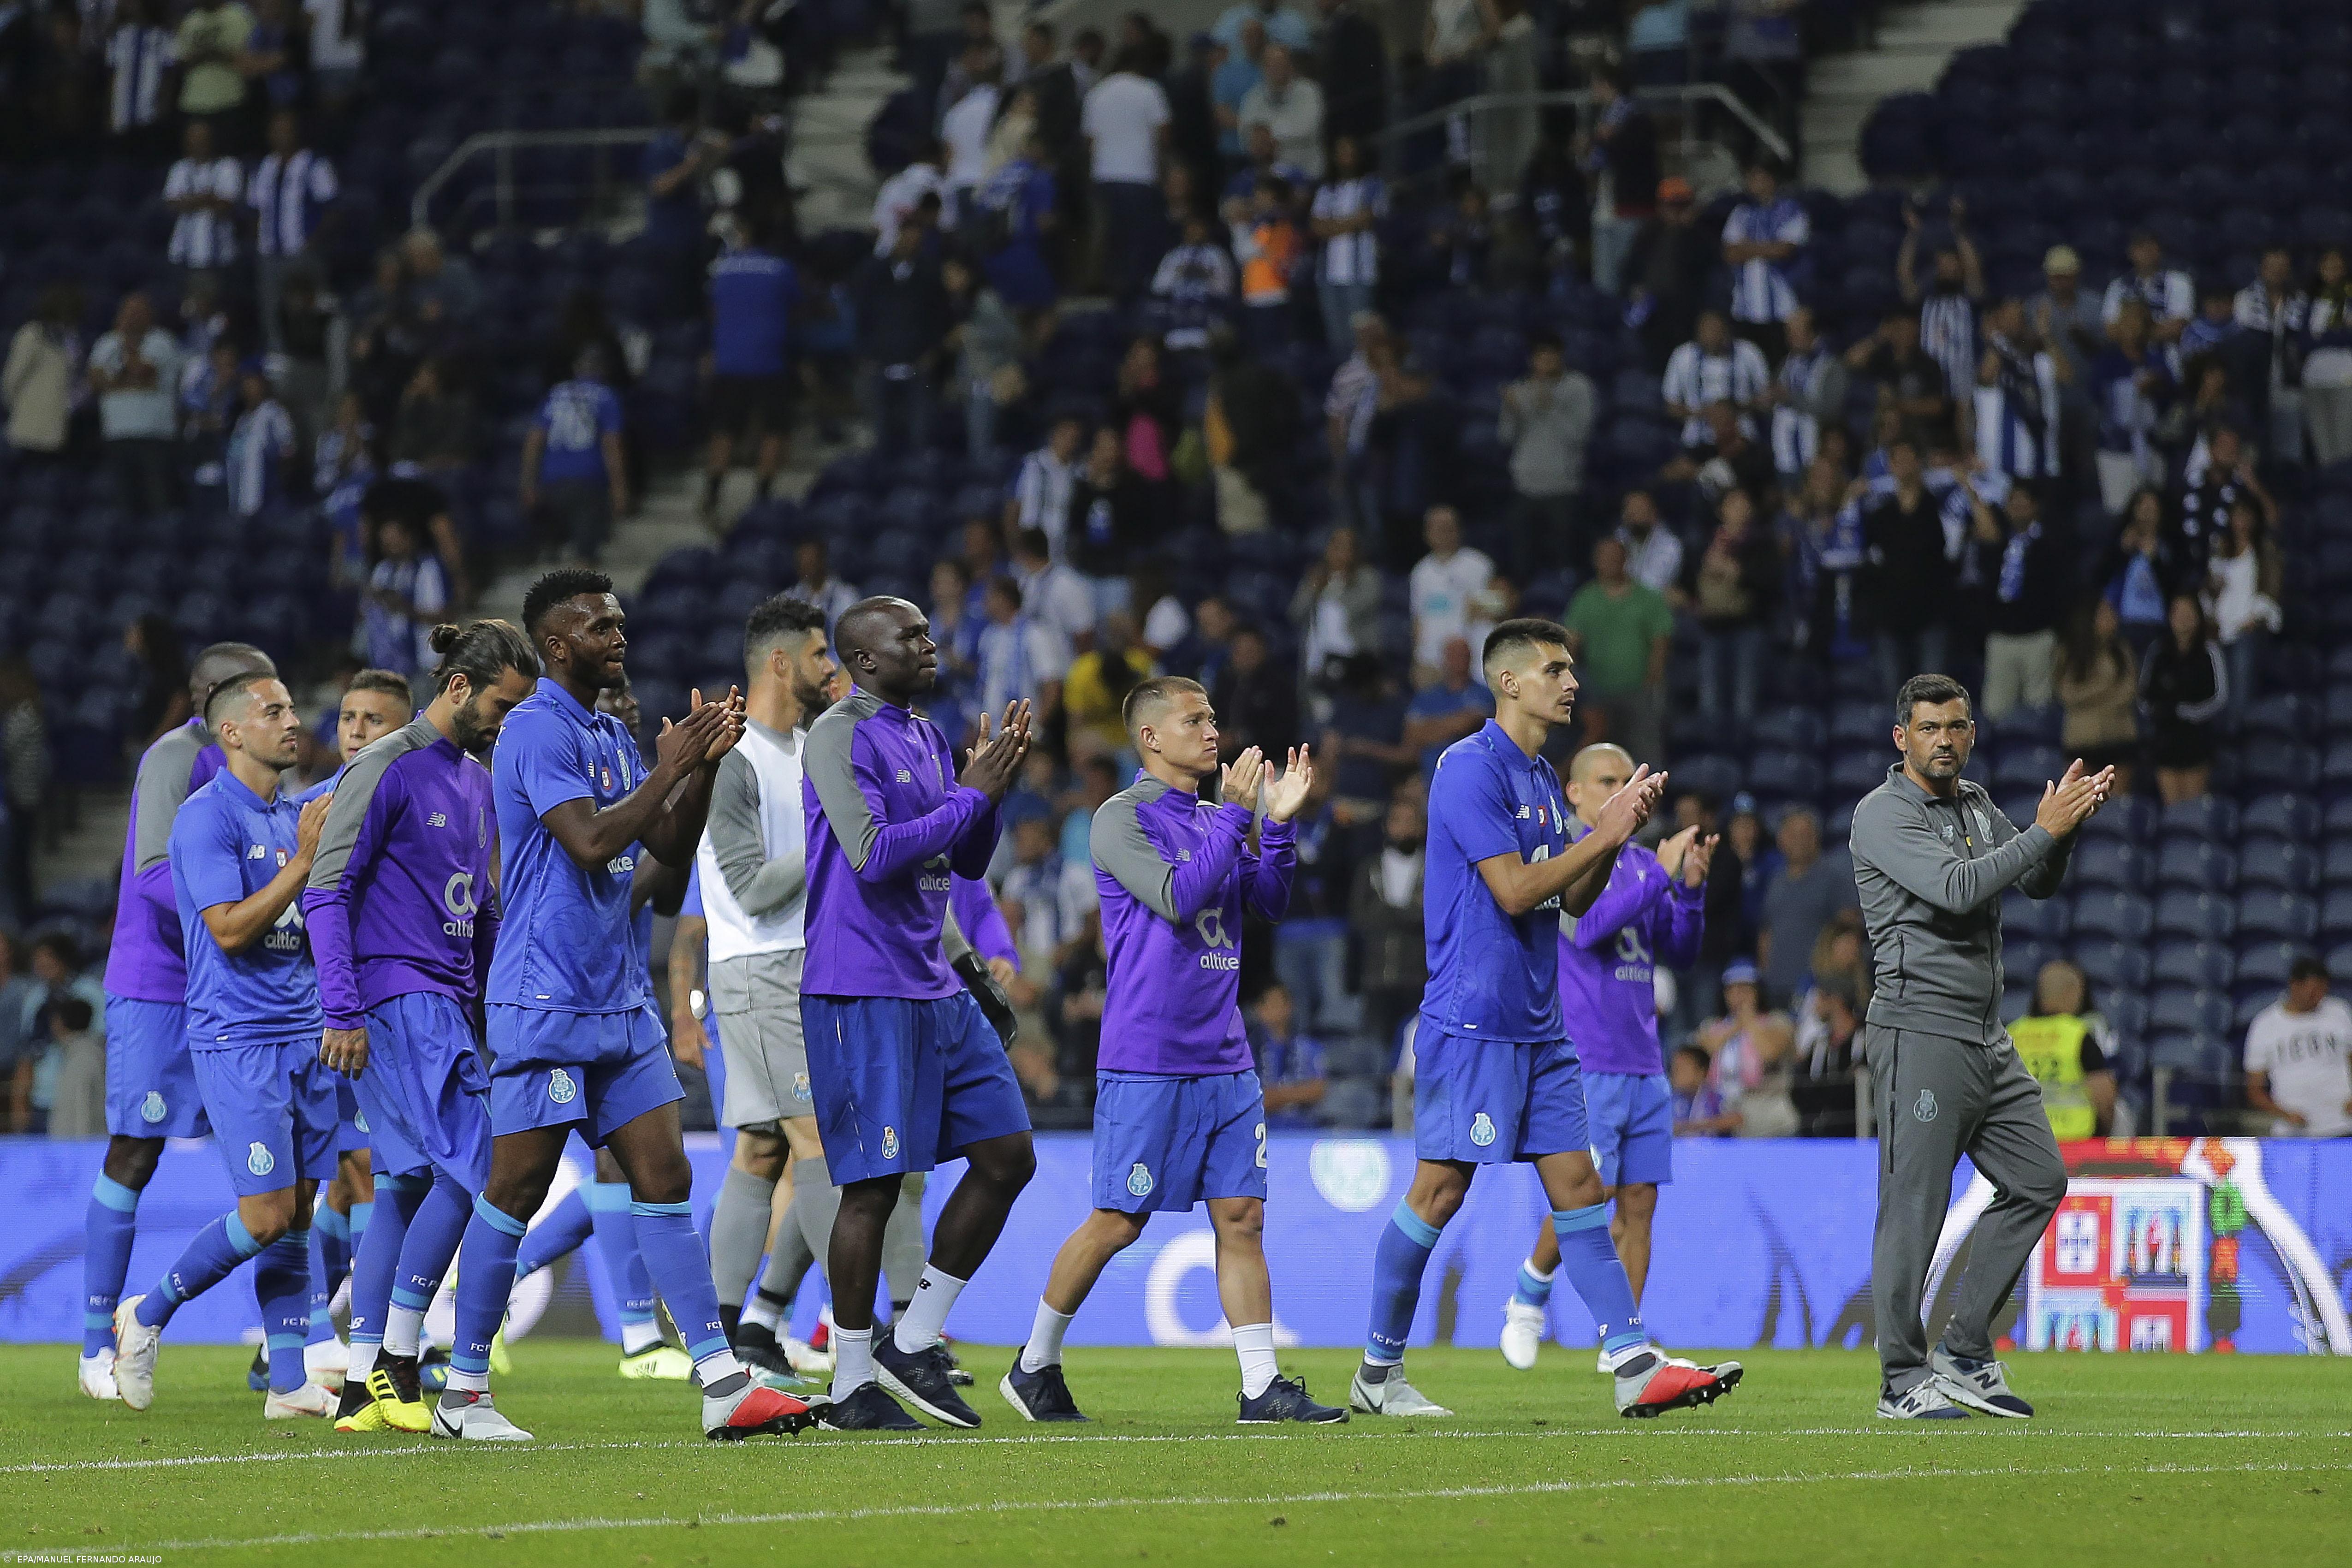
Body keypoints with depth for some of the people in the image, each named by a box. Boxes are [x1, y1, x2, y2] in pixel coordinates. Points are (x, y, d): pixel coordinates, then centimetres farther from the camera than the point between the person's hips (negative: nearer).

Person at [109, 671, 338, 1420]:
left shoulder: (296, 816, 14)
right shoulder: (206, 818, -10)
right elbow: (230, 929, -18)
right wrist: (304, 861, -18)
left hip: (304, 1034, 7)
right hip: (236, 1040, -7)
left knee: (298, 1213, 4)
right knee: (267, 1212, -11)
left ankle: (289, 1382, 7)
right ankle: (146, 1316, 6)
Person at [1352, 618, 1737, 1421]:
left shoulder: (1542, 779, 17)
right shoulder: (1471, 768, -12)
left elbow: (1573, 900, 18)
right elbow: (1514, 890, -18)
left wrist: (1617, 828, 4)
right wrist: (1605, 834, -13)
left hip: (1539, 1025, 9)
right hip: (1473, 1019, -9)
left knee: (1577, 1187, 4)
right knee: (1441, 1189, -6)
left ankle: (1637, 1367, 0)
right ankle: (1378, 1374, 4)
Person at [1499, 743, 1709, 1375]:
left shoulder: (1643, 862, 15)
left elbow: (1680, 953, 14)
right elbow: (1587, 927, -21)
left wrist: (1692, 886, -2)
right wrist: (1662, 874, -21)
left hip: (1644, 1066, 6)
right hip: (1584, 1066, -6)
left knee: (1639, 1202, 2)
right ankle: (1529, 1298, 14)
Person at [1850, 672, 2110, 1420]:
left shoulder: (1977, 805, 16)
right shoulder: (1883, 815, -9)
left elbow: (2038, 884, 15)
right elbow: (1956, 887, -22)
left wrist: (2066, 823, -3)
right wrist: (2044, 830, -21)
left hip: (1986, 1035, 9)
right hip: (1920, 1029, -9)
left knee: (2038, 1179, 9)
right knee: (1913, 1208, -7)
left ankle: (1964, 1352, 15)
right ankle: (1903, 1379, -2)